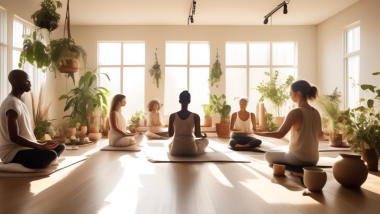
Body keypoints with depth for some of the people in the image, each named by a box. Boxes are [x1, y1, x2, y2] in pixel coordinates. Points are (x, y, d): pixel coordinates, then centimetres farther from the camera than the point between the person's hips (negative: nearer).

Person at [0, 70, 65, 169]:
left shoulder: (19, 102, 15)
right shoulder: (12, 103, -16)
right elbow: (14, 137, -23)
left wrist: (40, 144, 6)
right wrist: (40, 146, -24)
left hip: (23, 147, 10)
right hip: (12, 152, -10)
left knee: (60, 147, 9)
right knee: (51, 155, -32)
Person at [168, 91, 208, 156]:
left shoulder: (173, 116, -6)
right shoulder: (195, 116, -9)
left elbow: (170, 134, 2)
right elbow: (197, 134, -4)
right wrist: (204, 136, 20)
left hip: (175, 151, 2)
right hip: (191, 151, -2)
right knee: (205, 140, 29)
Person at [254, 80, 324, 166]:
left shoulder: (295, 113, -20)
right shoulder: (316, 113, 0)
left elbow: (280, 134, -24)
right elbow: (320, 135, 12)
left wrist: (258, 133, -17)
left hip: (298, 159, -7)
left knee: (268, 155, 18)